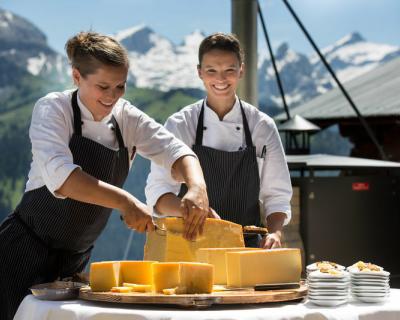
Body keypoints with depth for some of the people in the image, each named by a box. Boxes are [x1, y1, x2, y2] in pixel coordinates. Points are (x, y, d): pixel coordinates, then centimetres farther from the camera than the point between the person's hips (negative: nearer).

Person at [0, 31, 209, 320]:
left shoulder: (127, 118, 3)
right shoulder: (53, 109, -13)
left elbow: (174, 151, -6)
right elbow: (59, 175, -29)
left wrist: (197, 188, -29)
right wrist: (125, 202, -40)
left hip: (74, 262, 5)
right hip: (26, 251, -5)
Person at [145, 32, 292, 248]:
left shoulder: (262, 126, 4)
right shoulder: (179, 125, 0)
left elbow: (276, 195, 8)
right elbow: (157, 193, -5)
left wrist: (274, 233, -11)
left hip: (246, 246, 1)